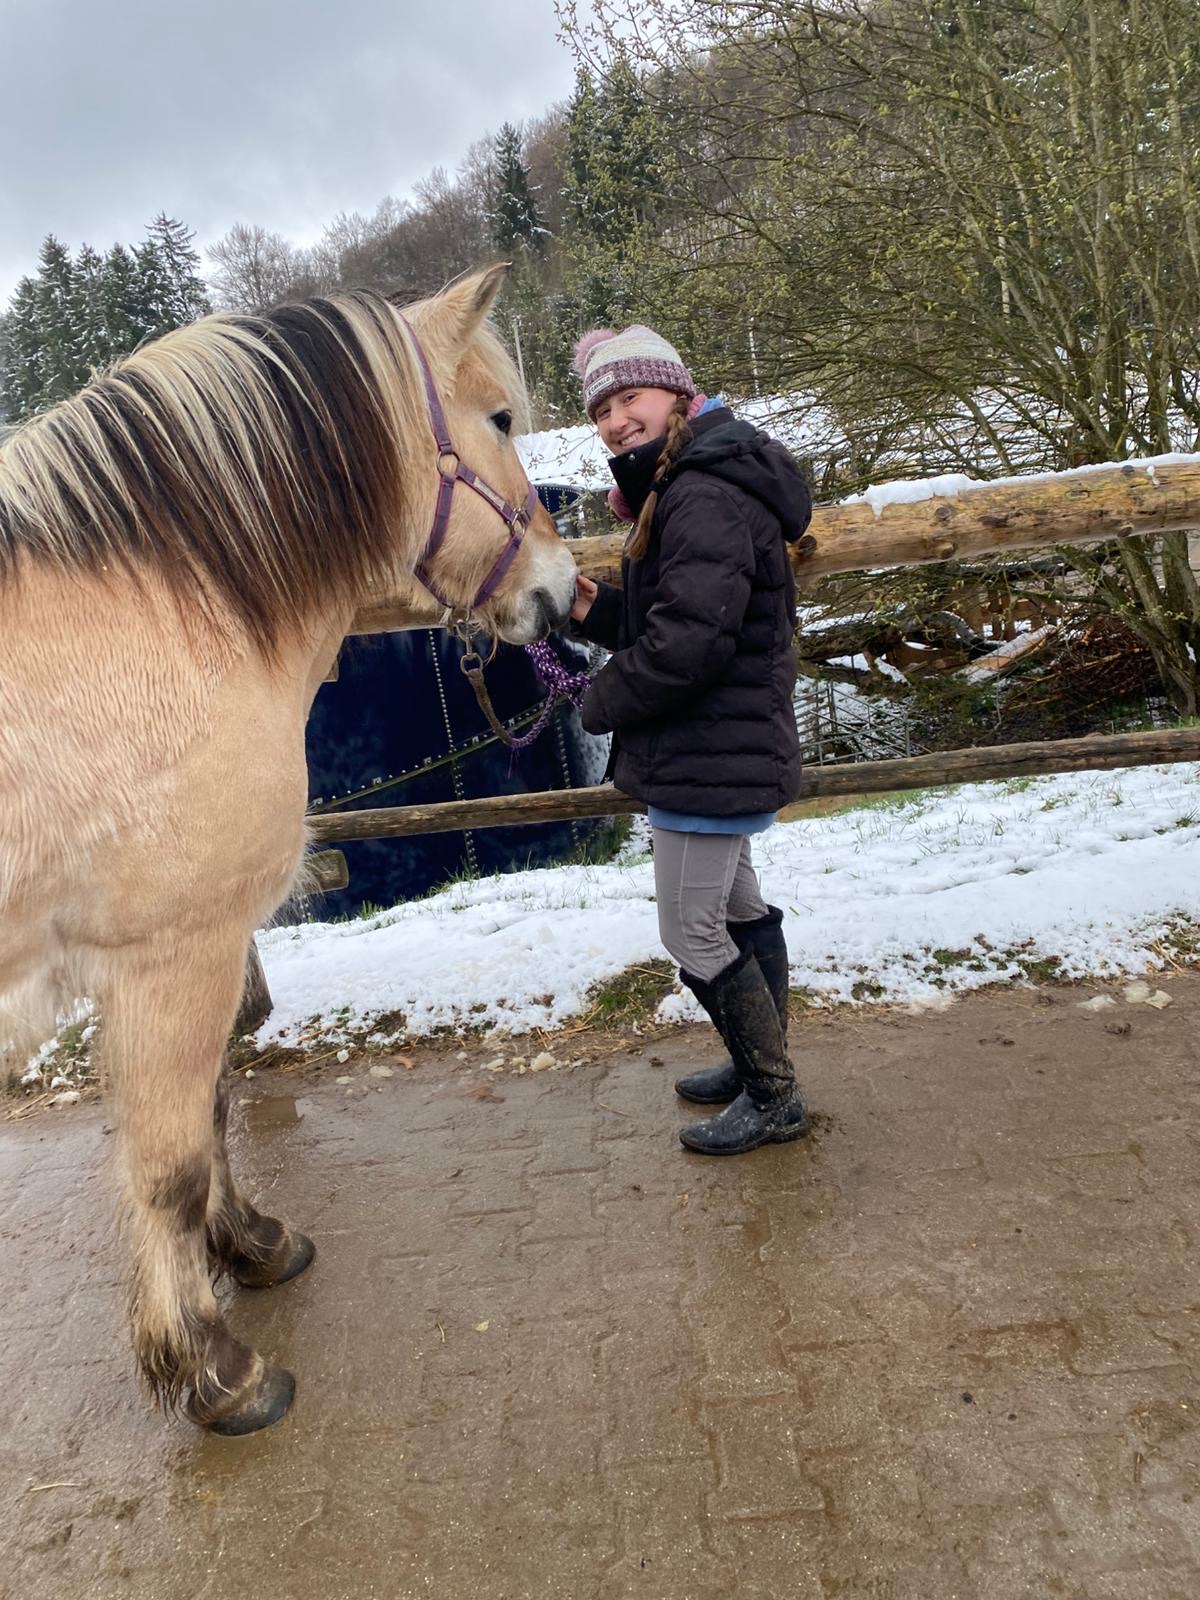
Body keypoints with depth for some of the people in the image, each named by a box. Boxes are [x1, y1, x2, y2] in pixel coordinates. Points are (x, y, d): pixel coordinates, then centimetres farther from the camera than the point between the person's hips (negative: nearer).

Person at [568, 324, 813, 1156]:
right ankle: (762, 1065, 38)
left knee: (692, 932, -1)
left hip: (710, 759, -11)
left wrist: (603, 700, -14)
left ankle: (774, 1098, 16)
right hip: (724, 751, 11)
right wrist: (596, 607, -3)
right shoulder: (684, 489, 14)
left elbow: (688, 640, -29)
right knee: (738, 910, 20)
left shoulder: (708, 500, -22)